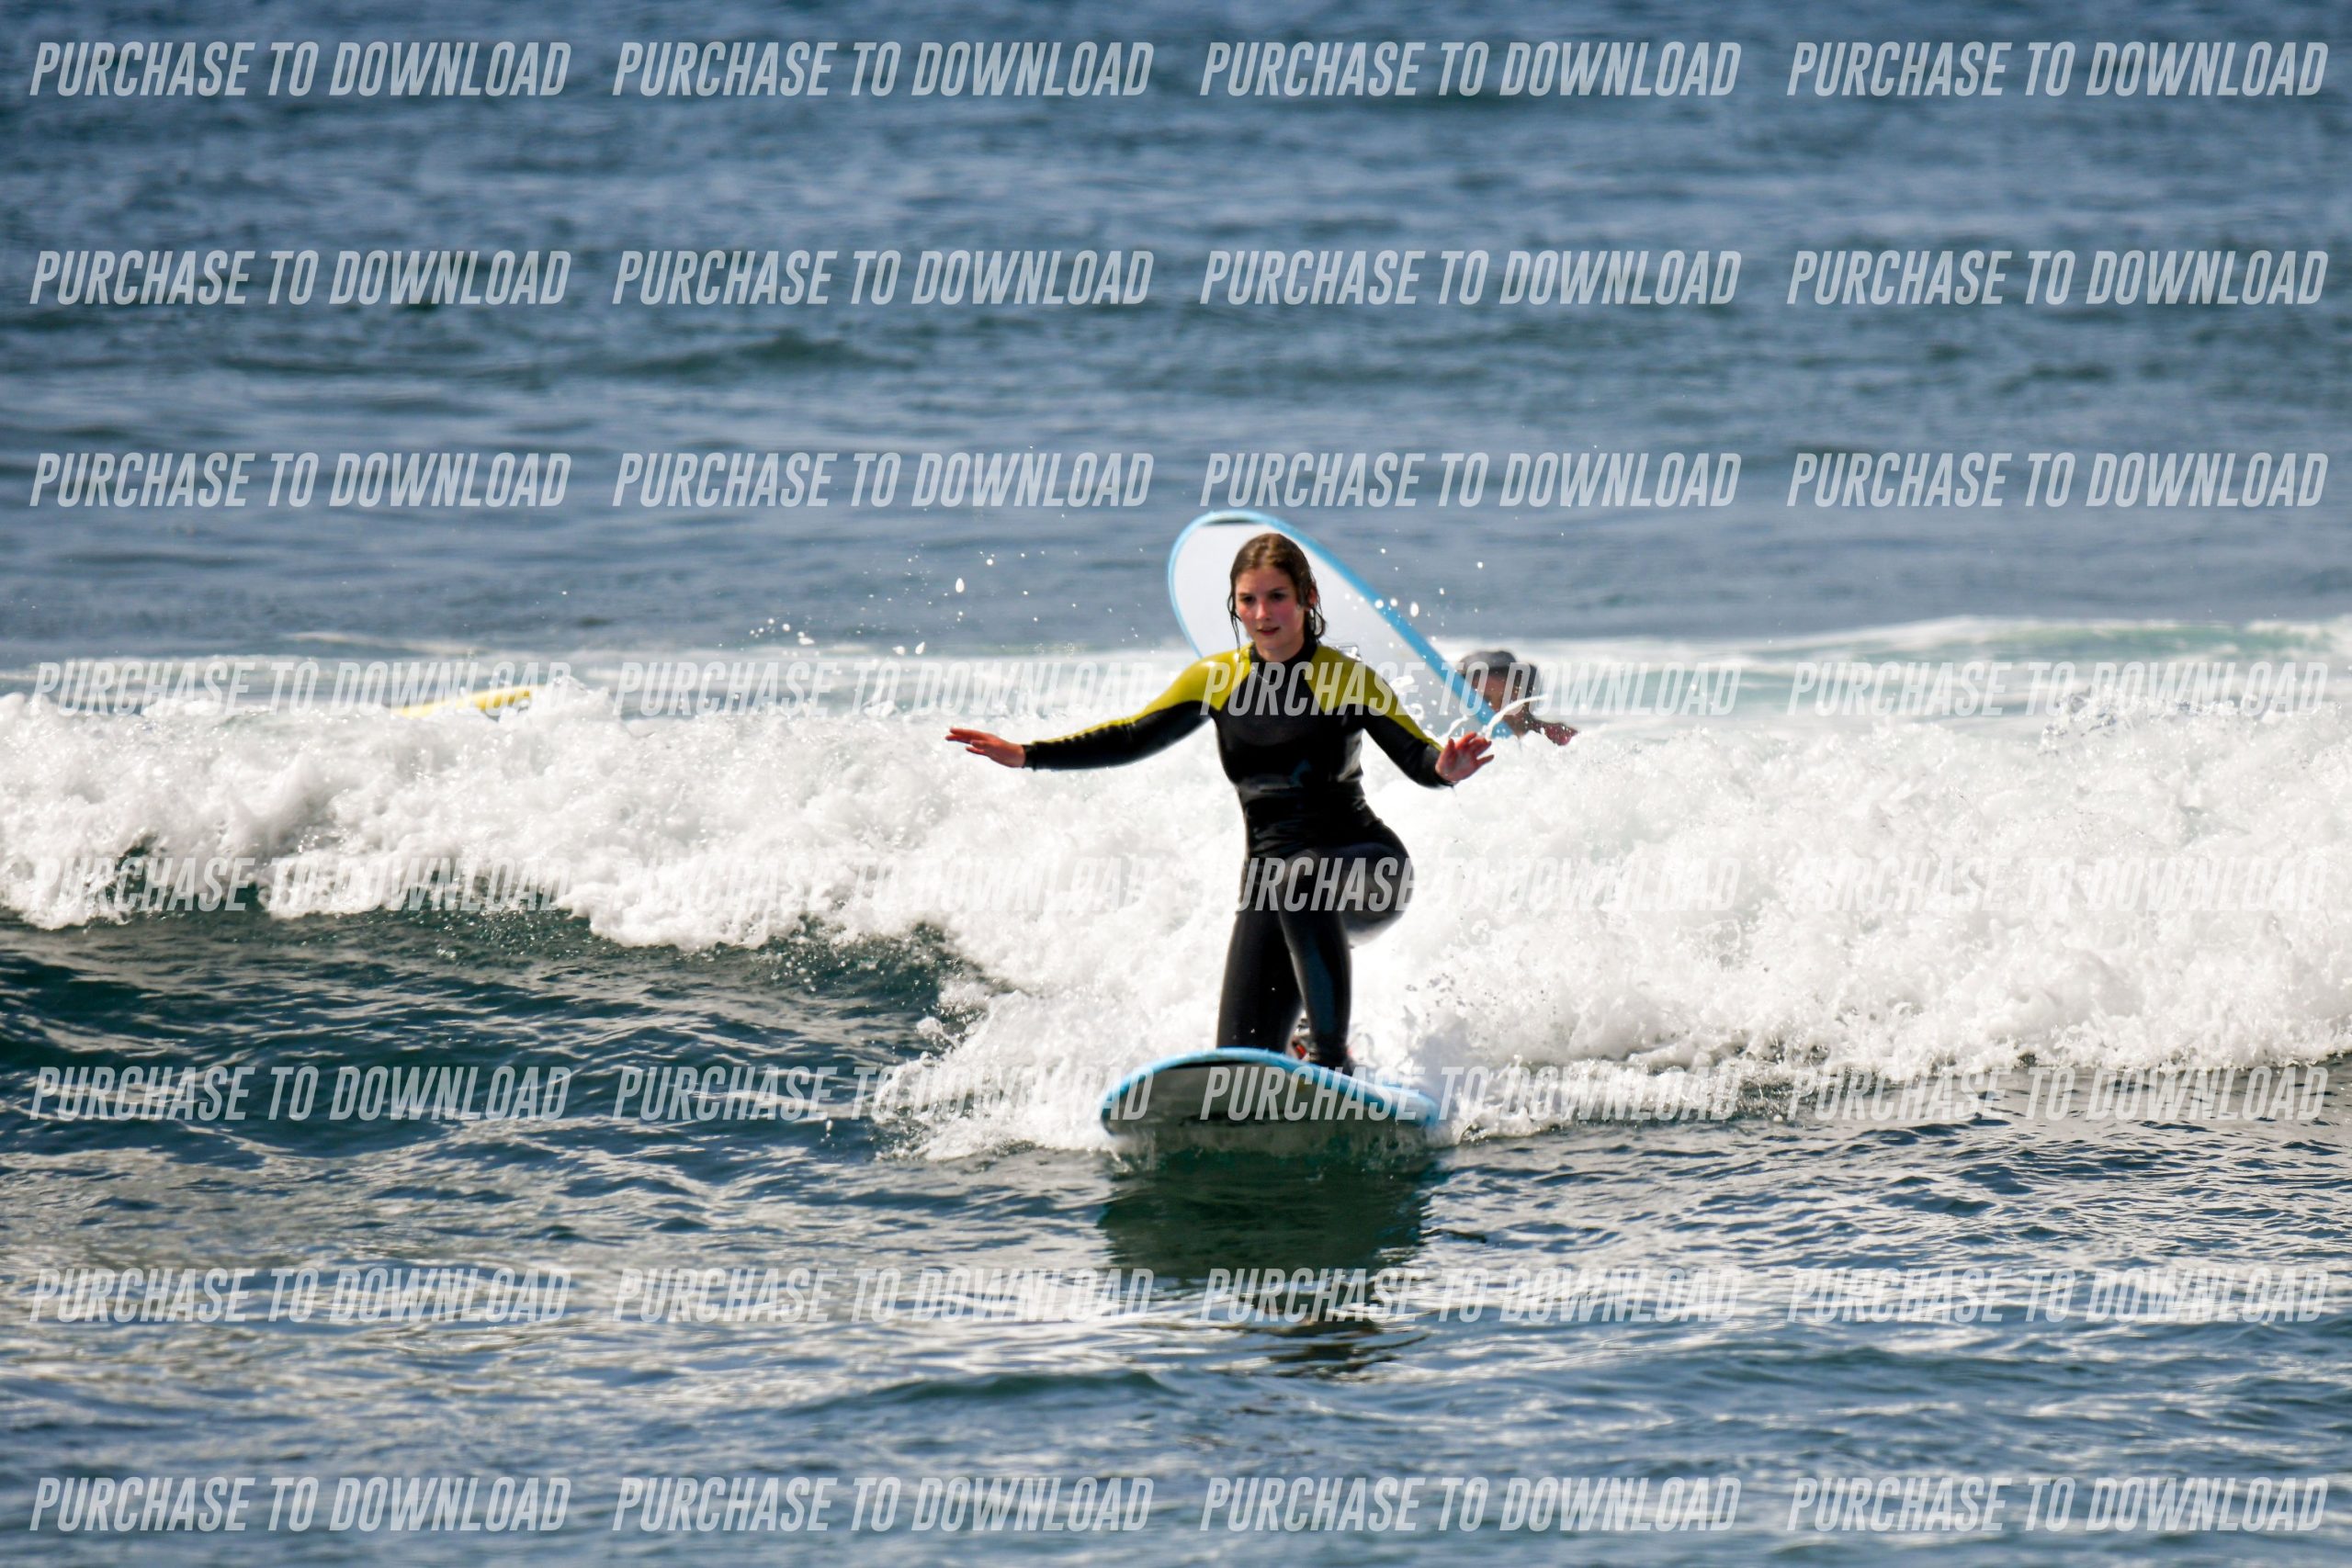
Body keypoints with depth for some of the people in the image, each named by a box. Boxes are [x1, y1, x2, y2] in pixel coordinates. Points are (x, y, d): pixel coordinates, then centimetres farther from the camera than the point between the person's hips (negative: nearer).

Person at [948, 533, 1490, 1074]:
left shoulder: (1349, 680, -6)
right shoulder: (1216, 680, 7)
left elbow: (1415, 755, -12)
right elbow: (1133, 738, 13)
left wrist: (1444, 768, -36)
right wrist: (1027, 756, 5)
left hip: (1364, 866, -5)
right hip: (1269, 874, 5)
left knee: (1299, 886, -41)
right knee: (1242, 1062, -6)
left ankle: (1333, 1059, -33)